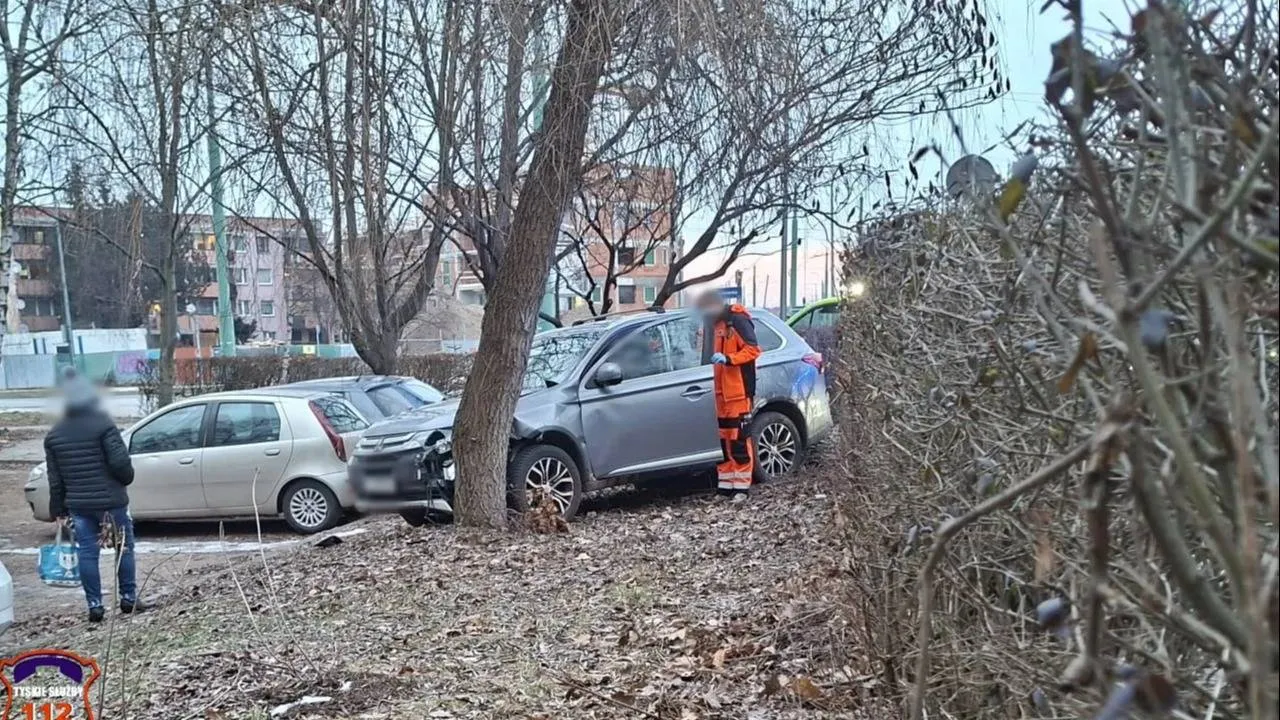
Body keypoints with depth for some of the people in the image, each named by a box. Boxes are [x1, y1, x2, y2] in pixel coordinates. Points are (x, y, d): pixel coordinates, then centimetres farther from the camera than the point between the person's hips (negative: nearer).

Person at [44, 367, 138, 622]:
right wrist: (127, 478, 4)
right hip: (110, 502, -4)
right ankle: (128, 597, 13)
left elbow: (55, 479, 9)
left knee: (87, 553, 7)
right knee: (124, 548, 9)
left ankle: (94, 605, 8)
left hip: (78, 505, 4)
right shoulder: (103, 425, -10)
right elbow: (119, 461, -17)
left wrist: (59, 510, 16)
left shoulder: (54, 434, 6)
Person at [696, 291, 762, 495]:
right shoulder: (716, 324, 17)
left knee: (740, 437, -6)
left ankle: (741, 485, -2)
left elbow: (753, 349, -15)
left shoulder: (737, 320, -8)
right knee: (722, 437, 8)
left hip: (738, 391, -8)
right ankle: (725, 484, 14)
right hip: (721, 391, 8)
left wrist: (728, 359, -24)